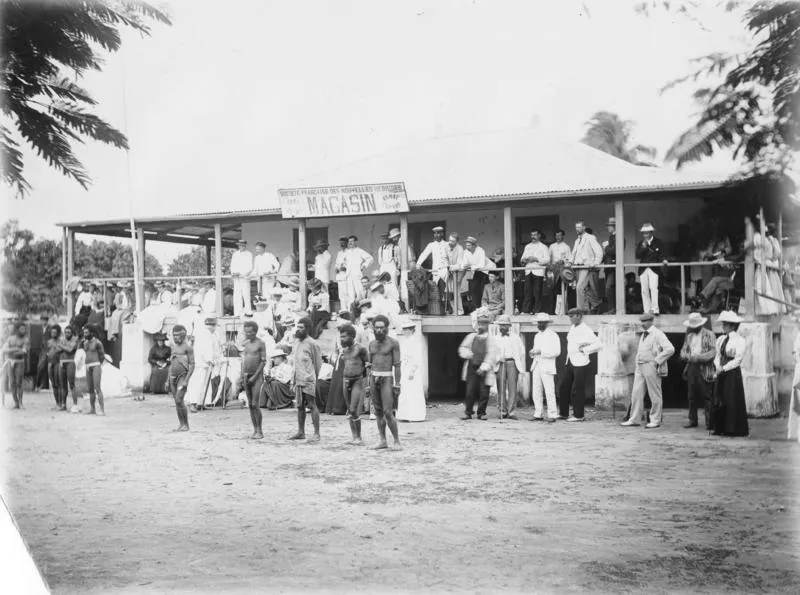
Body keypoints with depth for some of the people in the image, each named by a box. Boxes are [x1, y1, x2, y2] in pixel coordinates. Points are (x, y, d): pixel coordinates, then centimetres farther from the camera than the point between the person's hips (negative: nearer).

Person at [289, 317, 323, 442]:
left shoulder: (311, 343, -8)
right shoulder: (297, 343, 15)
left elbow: (318, 362, -7)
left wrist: (314, 378, -5)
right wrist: (293, 379, 17)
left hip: (309, 381, -8)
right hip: (298, 380, 8)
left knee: (312, 406, -6)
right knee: (300, 406, 11)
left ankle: (316, 433, -3)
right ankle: (301, 432, 20)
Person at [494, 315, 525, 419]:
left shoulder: (515, 338, 12)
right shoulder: (496, 339, 15)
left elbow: (522, 352, 13)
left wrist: (522, 368, 8)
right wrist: (498, 358, -7)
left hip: (512, 363, -2)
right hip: (500, 364, 2)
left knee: (512, 387, -8)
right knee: (501, 388, -2)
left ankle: (511, 412, -8)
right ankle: (503, 412, 3)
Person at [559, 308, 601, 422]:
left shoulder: (586, 331, -13)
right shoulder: (572, 328, 12)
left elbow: (598, 345, -20)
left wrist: (584, 350, -15)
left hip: (580, 364, -8)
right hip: (570, 362, 8)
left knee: (577, 390, -3)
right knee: (563, 388, 10)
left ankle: (578, 415, 7)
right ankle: (563, 413, 20)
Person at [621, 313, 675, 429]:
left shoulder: (657, 334, -9)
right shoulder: (643, 335, 17)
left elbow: (670, 349, -17)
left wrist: (657, 360, -16)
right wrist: (638, 361, 15)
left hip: (651, 366, -8)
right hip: (640, 367, 8)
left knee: (655, 395, 1)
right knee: (636, 393, 5)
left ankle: (655, 420, 8)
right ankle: (634, 419, 9)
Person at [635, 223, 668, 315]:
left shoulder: (658, 242, 6)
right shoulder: (641, 244, 13)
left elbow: (661, 254, 3)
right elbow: (637, 255, 0)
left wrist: (663, 260, -18)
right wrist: (643, 247, -13)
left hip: (654, 268, -3)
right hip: (643, 269, 3)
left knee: (653, 288, -17)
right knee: (644, 291, 3)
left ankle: (655, 310, -18)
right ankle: (646, 311, 8)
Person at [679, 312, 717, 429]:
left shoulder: (709, 335, 0)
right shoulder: (689, 335, 17)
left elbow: (713, 352, -9)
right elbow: (683, 351, 14)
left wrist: (698, 358, -17)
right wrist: (688, 357, -8)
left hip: (704, 370, -5)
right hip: (691, 368, 5)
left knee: (706, 397, -6)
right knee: (692, 396, 5)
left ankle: (709, 422, -2)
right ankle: (692, 421, 11)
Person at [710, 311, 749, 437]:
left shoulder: (740, 340, -8)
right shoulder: (721, 339, 11)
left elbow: (738, 360, -12)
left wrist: (724, 368, -15)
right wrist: (717, 367, -6)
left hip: (733, 373, -6)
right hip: (721, 374, 6)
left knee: (732, 400, -3)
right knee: (718, 400, 6)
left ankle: (733, 429, 6)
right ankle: (719, 428, 13)